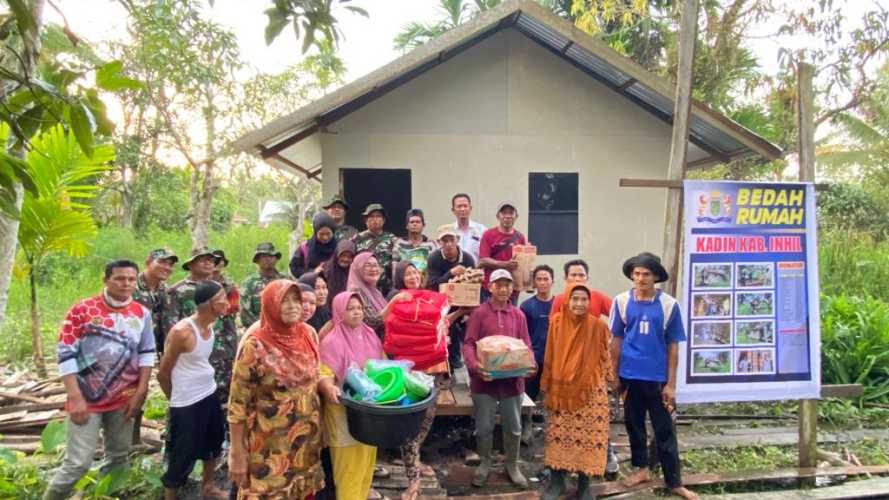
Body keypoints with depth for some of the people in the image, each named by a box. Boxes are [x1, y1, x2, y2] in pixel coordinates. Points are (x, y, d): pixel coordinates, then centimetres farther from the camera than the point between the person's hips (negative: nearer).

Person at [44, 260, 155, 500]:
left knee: (119, 457, 13)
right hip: (87, 399, -4)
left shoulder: (142, 313, 1)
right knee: (78, 463, -2)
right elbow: (65, 355, -10)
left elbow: (147, 353, 6)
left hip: (124, 399, 4)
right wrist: (75, 398, -14)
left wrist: (140, 392, 0)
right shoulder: (82, 309, -10)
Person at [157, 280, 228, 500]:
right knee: (183, 455, 6)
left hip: (210, 395, 8)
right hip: (186, 404, -8)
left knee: (214, 443, 24)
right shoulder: (182, 332, -23)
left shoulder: (210, 326, -1)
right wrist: (176, 398, 1)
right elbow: (163, 373, -12)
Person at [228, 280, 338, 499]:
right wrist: (237, 454, -12)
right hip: (270, 447, -5)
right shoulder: (255, 345, -18)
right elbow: (238, 402, -14)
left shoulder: (308, 335, -1)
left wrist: (325, 384, -8)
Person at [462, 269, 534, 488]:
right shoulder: (479, 313, -4)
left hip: (512, 379, 3)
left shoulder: (518, 315, 6)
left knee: (514, 427, 14)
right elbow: (468, 344, -8)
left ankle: (512, 465, 33)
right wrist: (475, 366, -25)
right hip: (484, 379, -2)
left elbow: (526, 346, 6)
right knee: (484, 427, 9)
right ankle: (484, 463, 31)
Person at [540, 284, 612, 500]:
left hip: (590, 389, -1)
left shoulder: (598, 325, -7)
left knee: (588, 435, 5)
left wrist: (607, 383, 5)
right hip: (561, 388, 1)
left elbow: (605, 357, 2)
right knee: (558, 434, 8)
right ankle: (557, 480, 24)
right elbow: (549, 356, 3)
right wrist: (546, 385, 7)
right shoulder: (557, 322, -5)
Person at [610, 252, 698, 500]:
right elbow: (616, 340, 3)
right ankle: (642, 468, 34)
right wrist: (614, 375, 3)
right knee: (634, 424, 15)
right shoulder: (621, 301, -4)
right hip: (629, 375, 2)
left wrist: (671, 383, -4)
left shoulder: (669, 305, -7)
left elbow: (673, 346, -3)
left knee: (665, 431, 6)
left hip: (657, 377, -2)